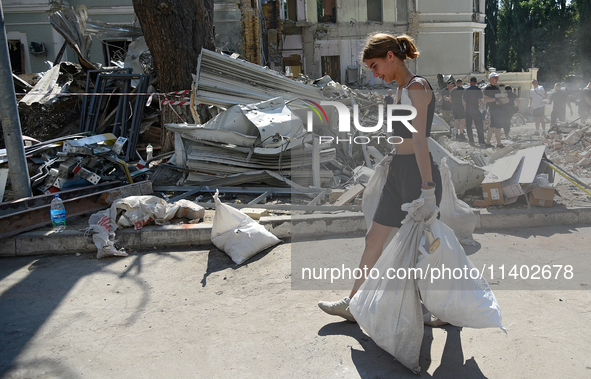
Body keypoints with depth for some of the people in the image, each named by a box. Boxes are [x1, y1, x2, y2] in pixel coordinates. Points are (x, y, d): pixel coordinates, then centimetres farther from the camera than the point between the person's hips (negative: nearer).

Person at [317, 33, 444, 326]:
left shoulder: (416, 87, -15)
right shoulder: (401, 90, 14)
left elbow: (420, 141, -23)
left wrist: (427, 190, -27)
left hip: (417, 172, -10)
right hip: (398, 170, 10)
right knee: (374, 238, 13)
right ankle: (353, 304, 25)